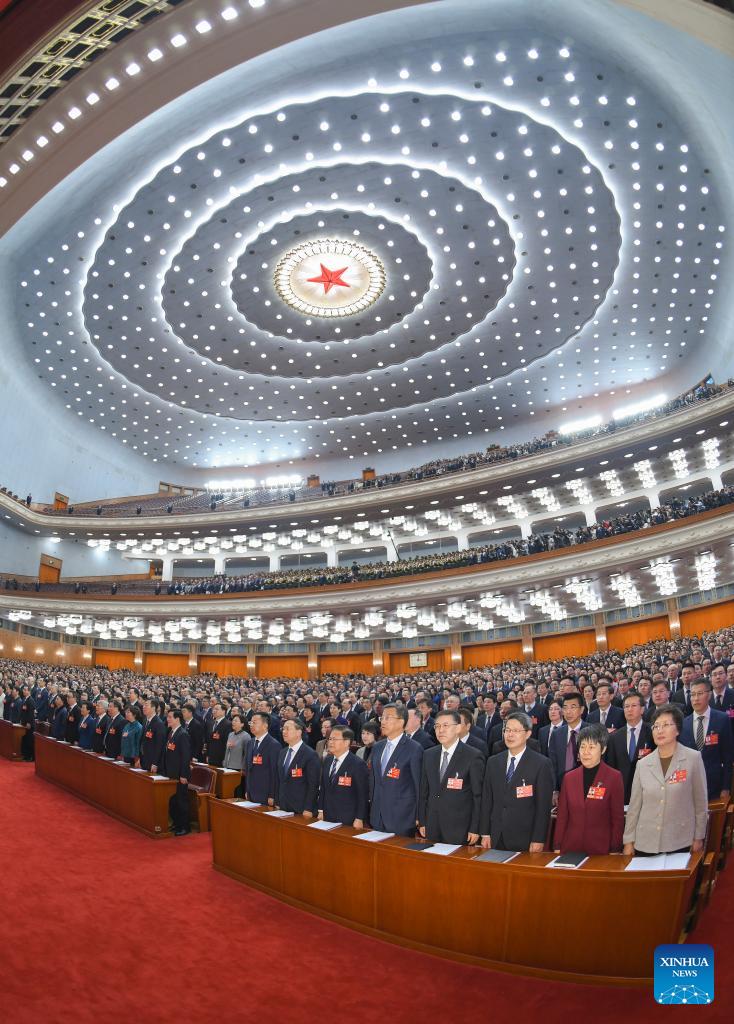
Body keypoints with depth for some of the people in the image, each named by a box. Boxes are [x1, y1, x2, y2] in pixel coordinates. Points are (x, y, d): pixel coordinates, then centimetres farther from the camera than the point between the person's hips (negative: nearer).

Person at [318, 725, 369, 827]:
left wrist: (359, 819, -13)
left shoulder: (358, 764, -15)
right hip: (328, 818, 6)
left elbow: (363, 795, -13)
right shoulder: (327, 760, 7)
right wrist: (321, 810, 12)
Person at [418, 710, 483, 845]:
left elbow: (478, 796, -7)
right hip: (432, 828, 4)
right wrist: (422, 822, 8)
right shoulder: (428, 755, 7)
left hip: (460, 830, -4)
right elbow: (424, 791, 11)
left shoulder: (473, 756, -9)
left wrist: (475, 829, -7)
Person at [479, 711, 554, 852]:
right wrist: (485, 834, 5)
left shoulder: (541, 764, -7)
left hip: (525, 840, -4)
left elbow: (543, 806, -8)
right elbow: (486, 800, 8)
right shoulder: (493, 762, 7)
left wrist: (538, 840, -10)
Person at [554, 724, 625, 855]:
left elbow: (618, 819, -3)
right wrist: (557, 848, 5)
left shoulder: (614, 777, -5)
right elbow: (562, 816, 8)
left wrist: (615, 851, -5)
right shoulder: (569, 777, 6)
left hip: (601, 849, -3)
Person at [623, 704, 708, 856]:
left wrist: (699, 838, 3)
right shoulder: (643, 764, 3)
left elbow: (700, 801, 1)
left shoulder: (693, 758, -4)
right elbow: (634, 805, 6)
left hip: (680, 843, -2)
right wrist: (628, 841, 6)